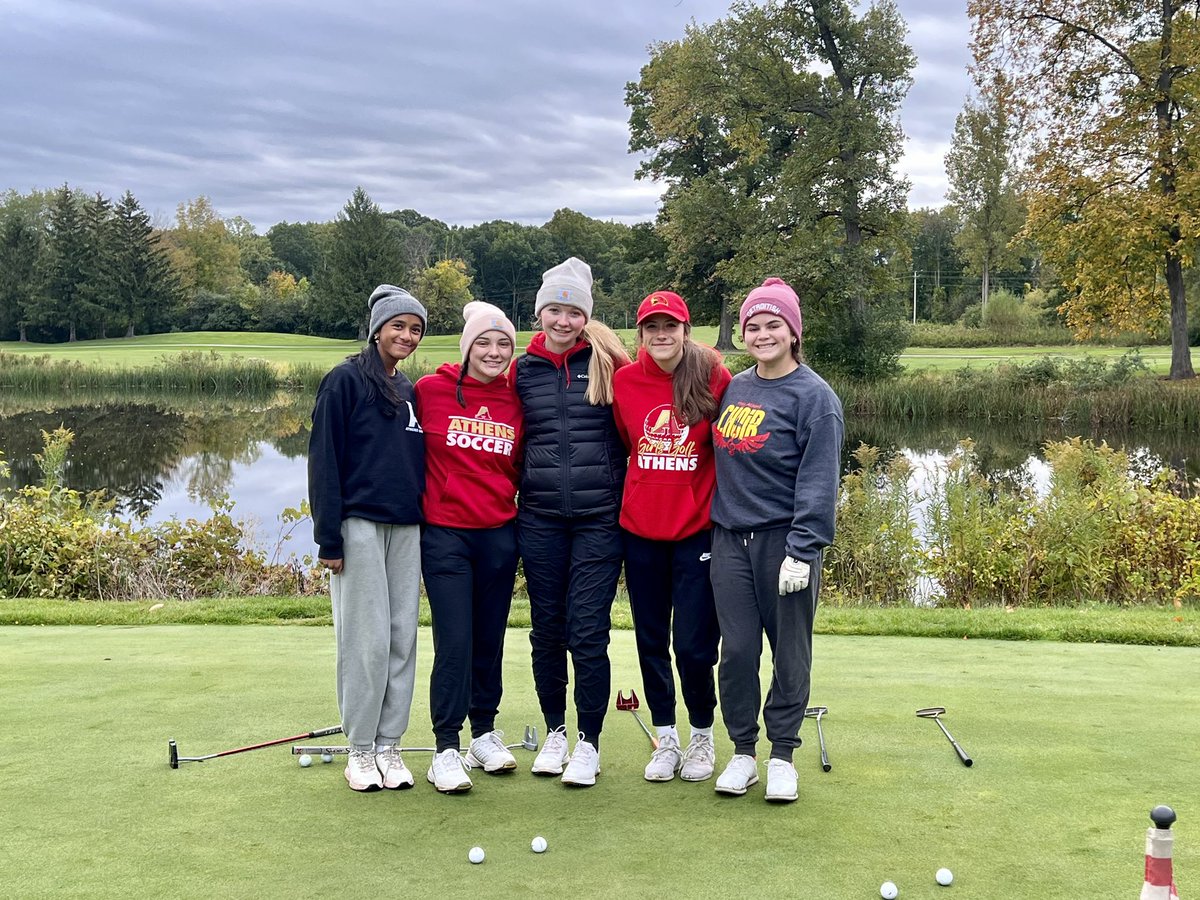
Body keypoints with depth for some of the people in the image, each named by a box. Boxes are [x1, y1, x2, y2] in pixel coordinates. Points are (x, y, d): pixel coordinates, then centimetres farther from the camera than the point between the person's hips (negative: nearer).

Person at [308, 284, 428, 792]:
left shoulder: (410, 391, 16)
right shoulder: (346, 380, -3)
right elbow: (324, 460, -7)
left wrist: (427, 522, 14)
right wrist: (329, 537, -12)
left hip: (405, 529, 6)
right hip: (359, 524, -6)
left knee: (403, 638, 5)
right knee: (366, 639, -5)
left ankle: (388, 746, 14)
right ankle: (359, 750, 8)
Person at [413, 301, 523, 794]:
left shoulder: (514, 402, 4)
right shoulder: (430, 390, -5)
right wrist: (418, 500, 1)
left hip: (499, 533, 3)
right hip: (445, 534, -3)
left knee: (490, 639, 12)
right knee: (454, 642, -6)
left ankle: (485, 733, 27)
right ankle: (446, 749, 4)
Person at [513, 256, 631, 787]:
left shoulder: (609, 363, 0)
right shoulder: (522, 370, 7)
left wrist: (627, 492, 1)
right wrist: (517, 489, 10)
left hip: (598, 518, -2)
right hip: (540, 518, 3)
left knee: (588, 632, -4)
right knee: (547, 629, 9)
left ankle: (589, 742, 11)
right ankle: (554, 731, 25)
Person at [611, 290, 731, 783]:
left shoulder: (713, 378, -7)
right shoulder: (624, 381, 0)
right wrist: (644, 487, 11)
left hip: (697, 529, -3)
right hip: (640, 530, 3)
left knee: (694, 644, -1)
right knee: (651, 641, 11)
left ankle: (702, 736, 23)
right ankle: (666, 738, 27)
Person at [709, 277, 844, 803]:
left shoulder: (814, 396, -7)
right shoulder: (733, 388, 11)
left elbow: (818, 481, -13)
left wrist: (802, 550, -19)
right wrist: (713, 525, 12)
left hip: (784, 541, -5)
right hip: (729, 539, 5)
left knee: (790, 653, 5)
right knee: (736, 649, 6)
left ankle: (782, 755, 19)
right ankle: (742, 753, 20)